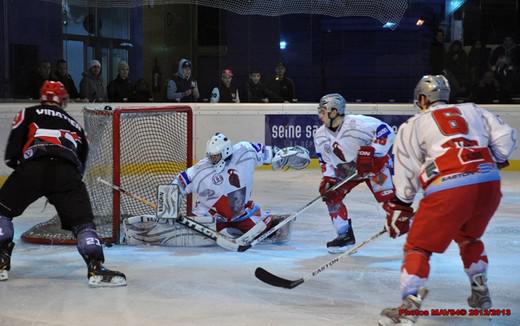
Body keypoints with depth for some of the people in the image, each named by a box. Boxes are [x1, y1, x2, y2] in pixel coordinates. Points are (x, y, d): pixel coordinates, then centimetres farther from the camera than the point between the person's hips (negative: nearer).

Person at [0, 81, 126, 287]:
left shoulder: (28, 114, 26)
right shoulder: (75, 125, 35)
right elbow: (81, 163, 37)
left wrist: (17, 164, 30)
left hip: (32, 167, -1)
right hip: (66, 172, 1)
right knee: (82, 221, 3)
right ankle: (96, 268, -14)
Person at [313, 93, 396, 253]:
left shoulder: (357, 123, -28)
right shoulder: (320, 136, -6)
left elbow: (386, 131, -27)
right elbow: (326, 160, 3)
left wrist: (370, 151, -33)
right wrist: (328, 178, -12)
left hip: (375, 164, -6)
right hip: (346, 171, 6)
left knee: (387, 197, -16)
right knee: (331, 194, -8)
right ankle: (345, 235, 4)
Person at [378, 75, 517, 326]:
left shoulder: (413, 126, 12)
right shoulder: (472, 110, 21)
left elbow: (406, 176, 10)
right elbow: (505, 137, 12)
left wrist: (399, 209, 18)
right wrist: (493, 162, 29)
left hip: (448, 190, -5)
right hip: (489, 185, 5)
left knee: (418, 246, 7)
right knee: (469, 238, 31)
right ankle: (481, 295, 38)